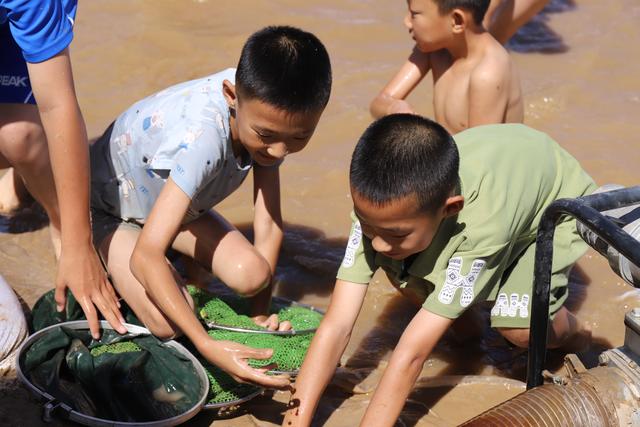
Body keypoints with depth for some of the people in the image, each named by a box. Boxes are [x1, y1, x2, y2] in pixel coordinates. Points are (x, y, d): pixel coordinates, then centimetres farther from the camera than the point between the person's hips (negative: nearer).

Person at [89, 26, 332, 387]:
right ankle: (108, 273, 5)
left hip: (175, 198, 6)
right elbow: (145, 256, -44)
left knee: (250, 276, -19)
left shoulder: (266, 112, -23)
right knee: (167, 323, -24)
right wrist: (208, 346, -49)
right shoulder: (202, 138, -43)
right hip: (108, 206, -5)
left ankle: (180, 270, 10)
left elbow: (269, 224, -15)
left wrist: (262, 316, -14)